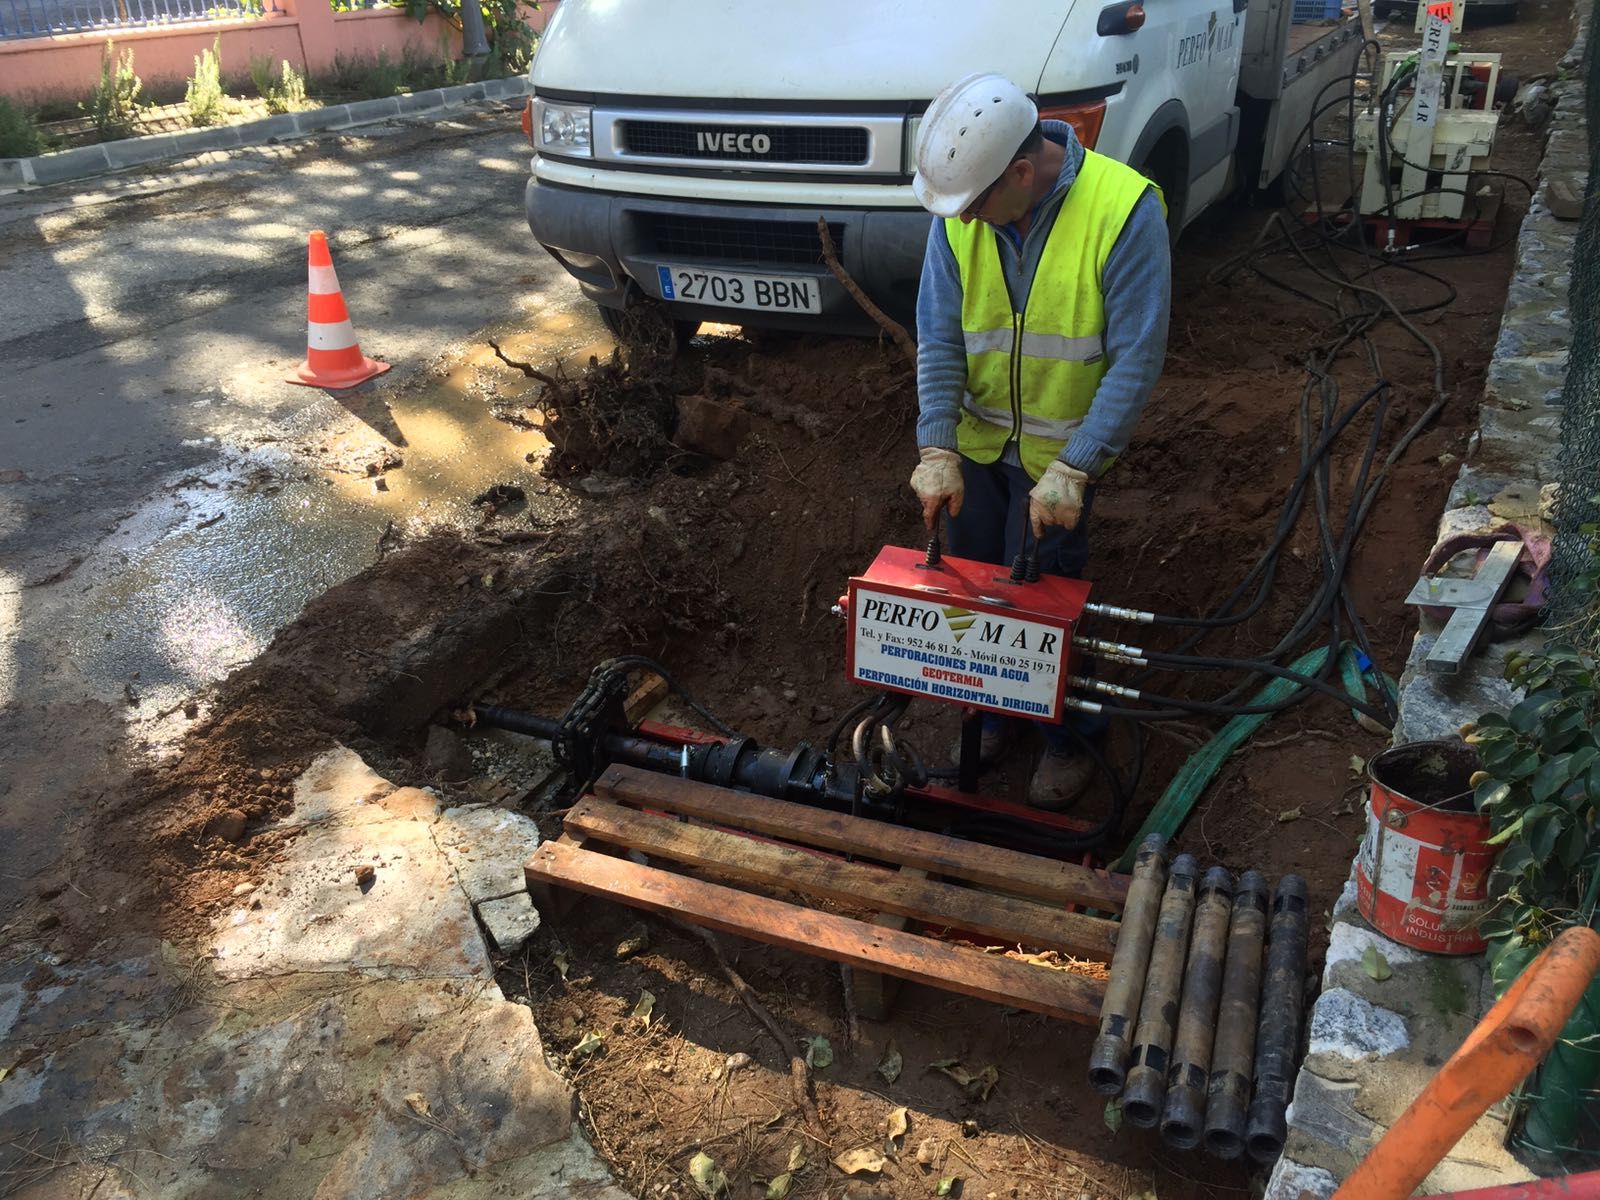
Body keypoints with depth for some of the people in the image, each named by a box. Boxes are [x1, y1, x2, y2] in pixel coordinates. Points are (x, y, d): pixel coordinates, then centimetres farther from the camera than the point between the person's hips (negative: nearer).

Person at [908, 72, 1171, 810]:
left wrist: (1073, 470, -26)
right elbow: (937, 340, -10)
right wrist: (936, 451, -19)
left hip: (1060, 452, -4)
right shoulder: (958, 212, -13)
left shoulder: (1123, 208, -25)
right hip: (975, 441, 4)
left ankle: (1068, 742, 27)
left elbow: (1136, 359, -23)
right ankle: (988, 716, 39)